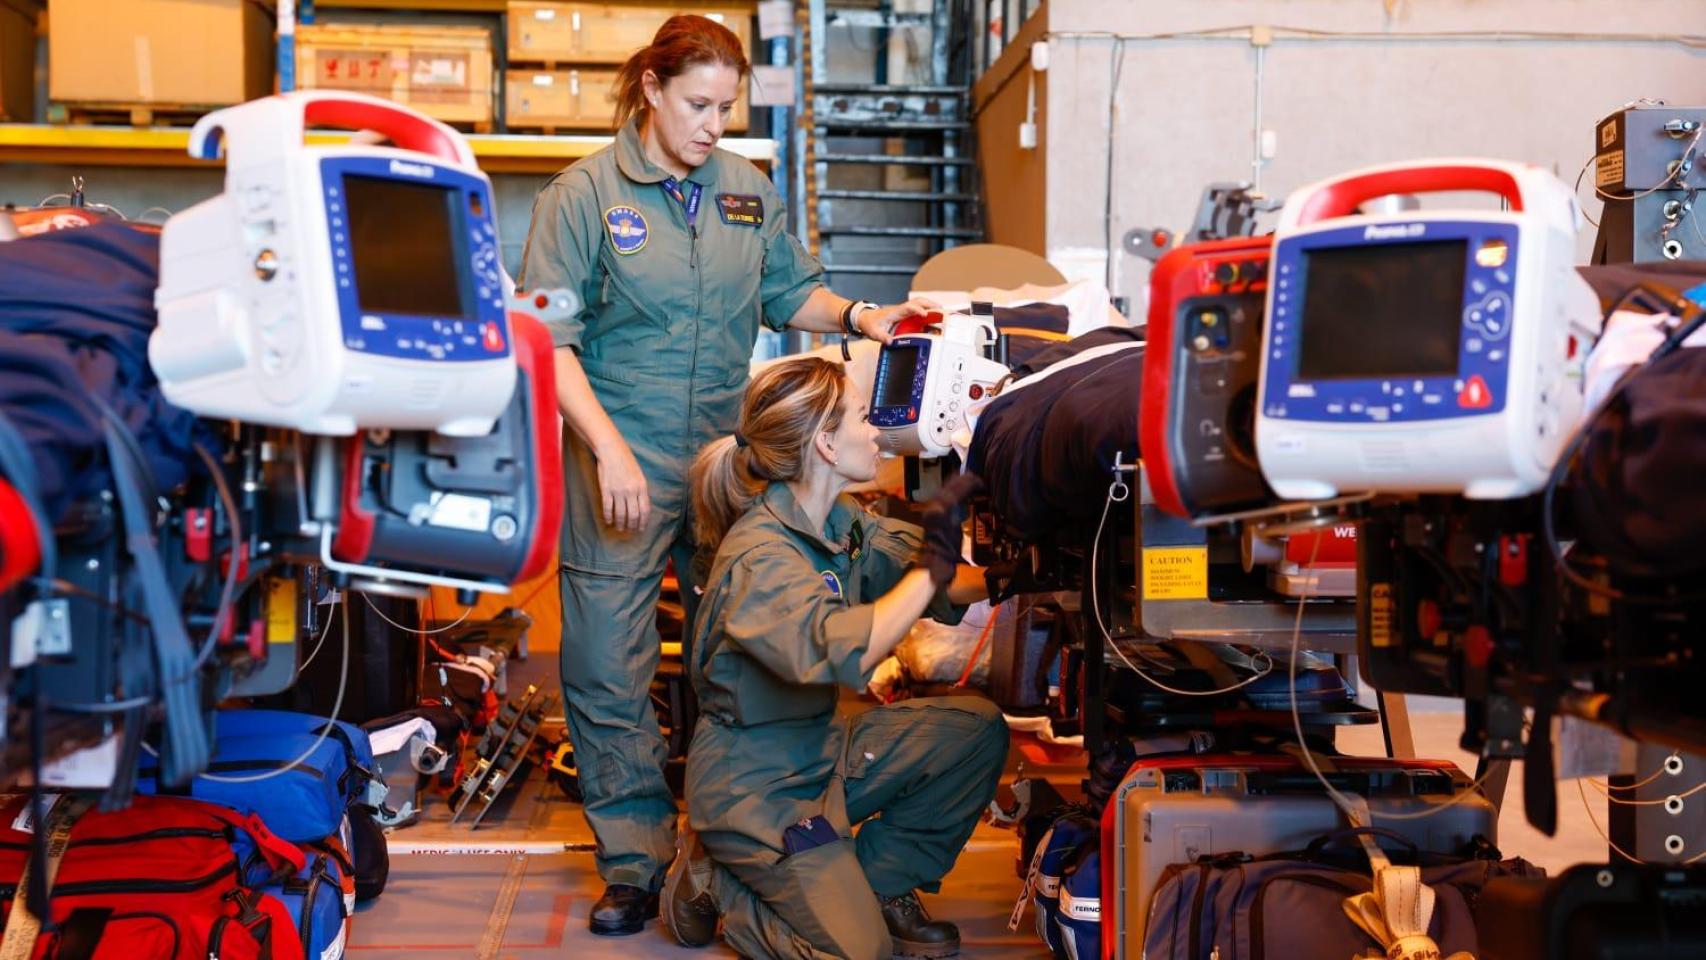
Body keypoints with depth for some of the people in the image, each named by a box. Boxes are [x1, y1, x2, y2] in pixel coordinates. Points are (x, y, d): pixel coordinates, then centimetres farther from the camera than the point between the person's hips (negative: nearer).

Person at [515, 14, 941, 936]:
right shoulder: (585, 193, -5)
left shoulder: (748, 190, 9)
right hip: (624, 462, -4)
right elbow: (550, 340, -9)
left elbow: (790, 292, 20)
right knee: (609, 668, -1)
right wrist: (611, 448, -19)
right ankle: (636, 860, 13)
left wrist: (858, 317, -1)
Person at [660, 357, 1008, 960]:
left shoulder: (840, 520, 0)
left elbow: (947, 587, -1)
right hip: (752, 783, -8)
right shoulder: (758, 554, -26)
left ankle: (877, 881, 8)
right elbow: (837, 653, -42)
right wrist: (930, 571, -36)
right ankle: (713, 881, 10)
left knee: (977, 729, -4)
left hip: (820, 749, 8)